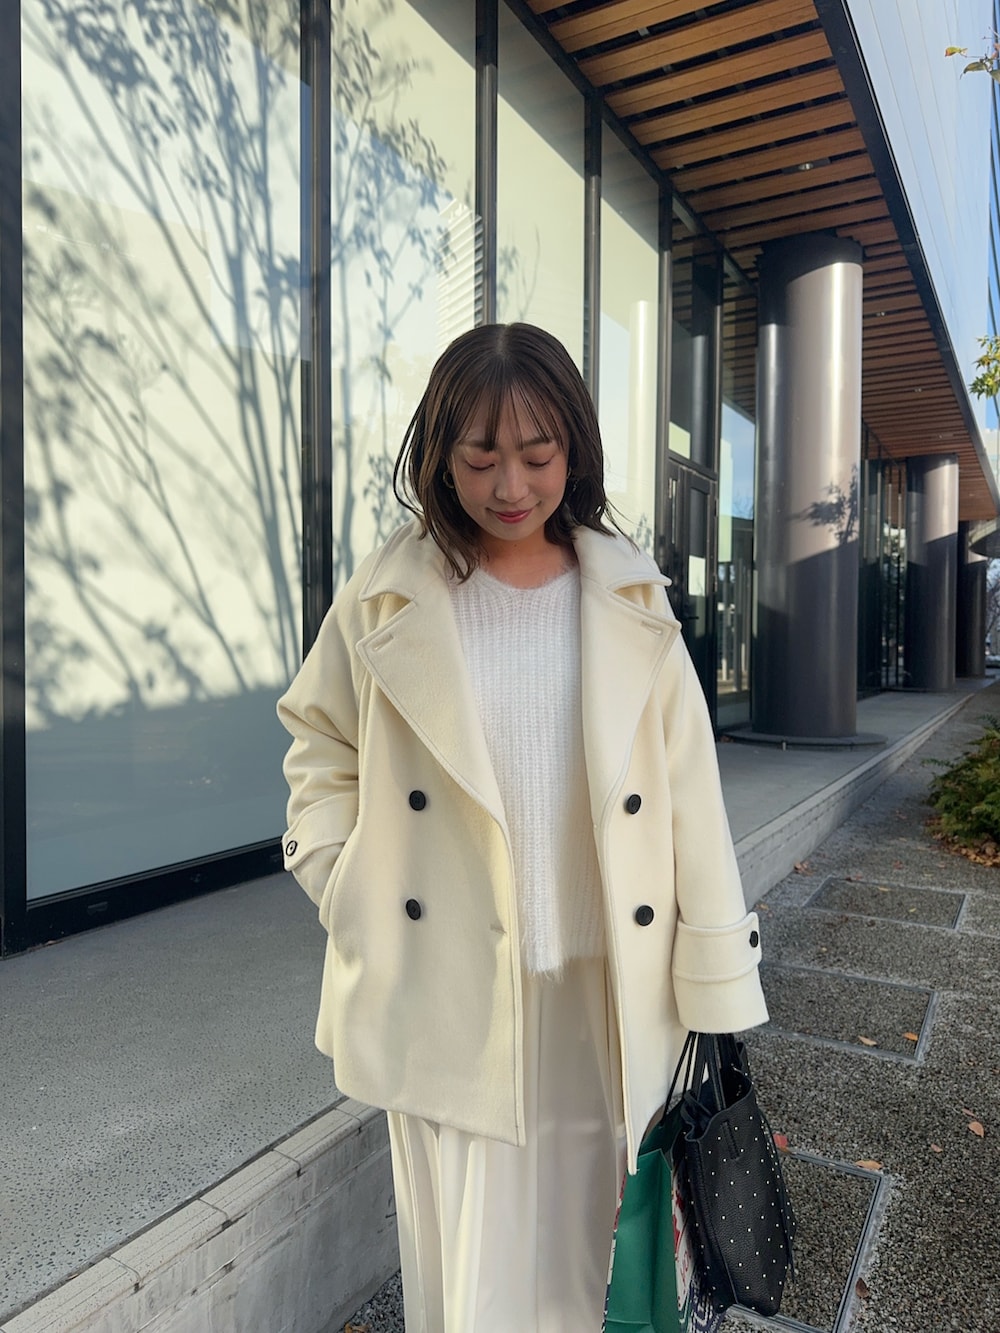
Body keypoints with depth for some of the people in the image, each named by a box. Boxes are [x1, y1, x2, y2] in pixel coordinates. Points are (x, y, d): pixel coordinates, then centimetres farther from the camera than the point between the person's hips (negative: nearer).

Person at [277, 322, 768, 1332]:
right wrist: (346, 890, -4)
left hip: (599, 992, 1)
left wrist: (716, 985, 0)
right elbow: (320, 752, 9)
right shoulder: (384, 605, -2)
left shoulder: (631, 606, 0)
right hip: (448, 997, -1)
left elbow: (689, 794, 0)